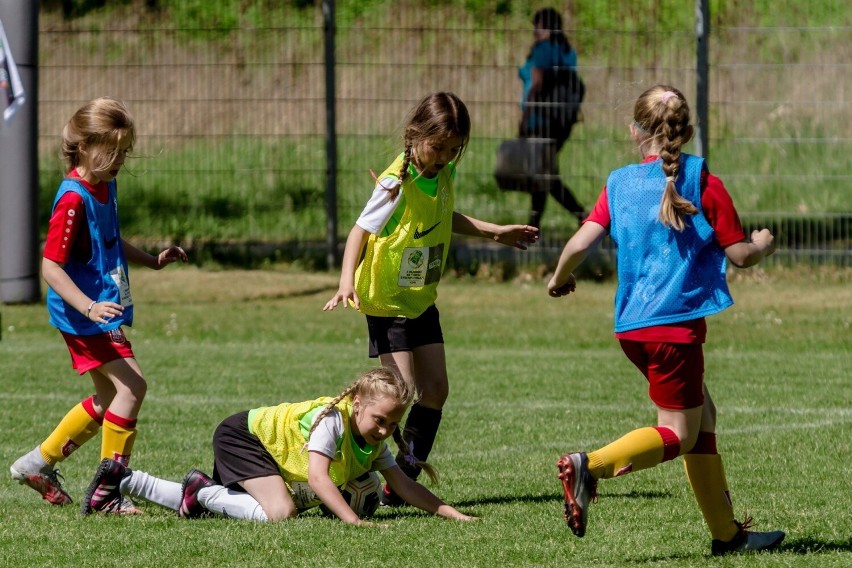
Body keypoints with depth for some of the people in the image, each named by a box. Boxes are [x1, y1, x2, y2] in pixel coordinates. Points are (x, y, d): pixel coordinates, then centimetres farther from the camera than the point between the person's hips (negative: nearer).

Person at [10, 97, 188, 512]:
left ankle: (38, 463, 29)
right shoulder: (73, 198, -20)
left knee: (109, 398, 16)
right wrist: (89, 307, -33)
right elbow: (51, 266, -23)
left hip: (105, 311, 10)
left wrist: (153, 261, 19)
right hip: (83, 314, -10)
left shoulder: (106, 186, 9)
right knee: (131, 385, -16)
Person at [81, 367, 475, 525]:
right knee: (280, 511, -29)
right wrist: (354, 521, -50)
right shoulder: (332, 418, -32)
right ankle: (202, 491, -10)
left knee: (198, 505, 15)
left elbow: (406, 487, -4)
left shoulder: (374, 444, -7)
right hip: (243, 436, -9)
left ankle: (123, 480, 25)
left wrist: (453, 514, -15)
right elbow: (317, 477, -41)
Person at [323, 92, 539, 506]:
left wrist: (496, 233, 26)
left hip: (422, 299, 8)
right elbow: (361, 231, -23)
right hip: (387, 301, -8)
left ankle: (406, 479, 14)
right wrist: (347, 281, -38)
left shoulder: (443, 174, 1)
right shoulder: (397, 184, -23)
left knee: (435, 390, 6)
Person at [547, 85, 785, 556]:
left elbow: (582, 242, -3)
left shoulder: (619, 182, 5)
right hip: (675, 322, -6)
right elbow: (739, 255, -3)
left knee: (703, 414, 16)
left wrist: (560, 279, 16)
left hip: (633, 324, 6)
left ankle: (726, 531, 16)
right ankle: (590, 465, -26)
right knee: (679, 433, -2)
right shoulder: (703, 183, -4)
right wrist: (763, 246, 20)